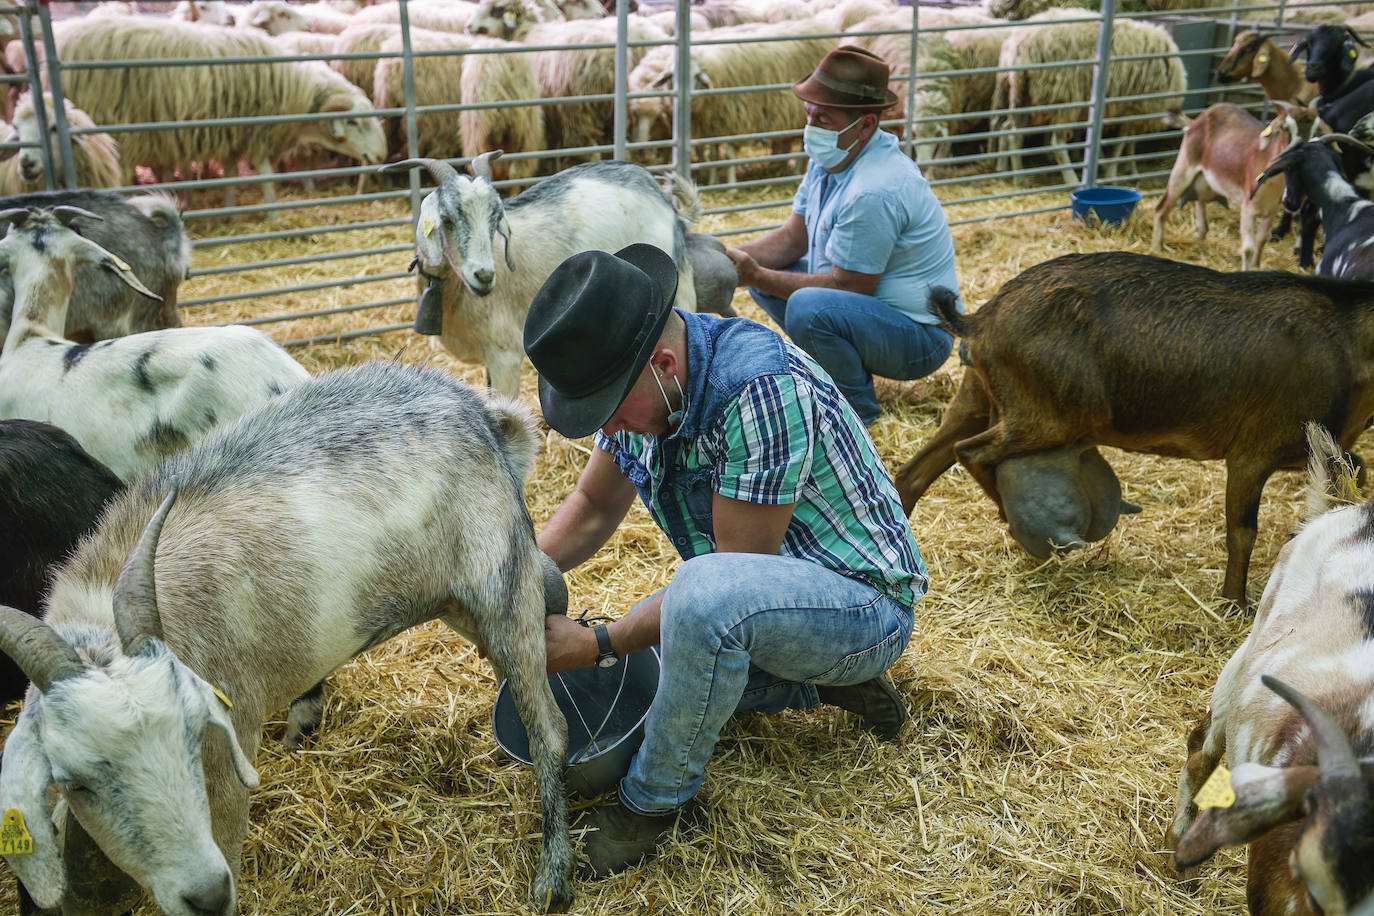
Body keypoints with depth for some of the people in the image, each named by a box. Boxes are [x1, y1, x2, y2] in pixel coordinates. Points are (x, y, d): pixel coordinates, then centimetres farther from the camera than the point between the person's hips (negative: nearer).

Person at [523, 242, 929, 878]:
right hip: (760, 590, 9)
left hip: (863, 604, -9)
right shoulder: (640, 382, -6)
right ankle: (823, 683, 11)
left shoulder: (762, 388, -32)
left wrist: (600, 646, -23)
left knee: (704, 595, -37)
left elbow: (737, 570, -26)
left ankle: (653, 801, -13)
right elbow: (594, 506, 7)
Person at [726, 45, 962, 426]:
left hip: (918, 337, -10)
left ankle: (857, 409, -9)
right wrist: (733, 258, -13)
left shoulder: (874, 192, -30)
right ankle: (832, 367, 17)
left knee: (809, 307, -35)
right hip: (868, 306, 10)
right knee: (766, 270, 9)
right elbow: (793, 236, 5)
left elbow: (848, 286, -25)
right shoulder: (833, 156, 1)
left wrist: (757, 277, -22)